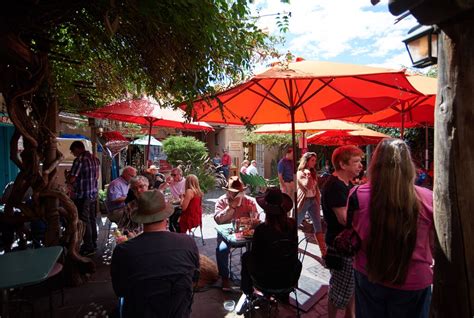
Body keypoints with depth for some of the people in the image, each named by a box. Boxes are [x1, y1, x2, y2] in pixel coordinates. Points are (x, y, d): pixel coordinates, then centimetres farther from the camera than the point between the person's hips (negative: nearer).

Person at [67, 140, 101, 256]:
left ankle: (89, 247, 11)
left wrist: (68, 176, 3)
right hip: (93, 194, 8)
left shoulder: (79, 160, -17)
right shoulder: (95, 159, 7)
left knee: (84, 221, 3)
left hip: (82, 196, -8)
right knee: (92, 219, 17)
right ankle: (93, 243, 28)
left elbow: (71, 179, -18)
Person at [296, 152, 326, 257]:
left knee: (318, 226, 2)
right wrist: (308, 175, -25)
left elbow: (316, 187, 15)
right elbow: (308, 186, -21)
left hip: (313, 200, 6)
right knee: (296, 223, 8)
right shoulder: (300, 173, -10)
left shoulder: (314, 172, 11)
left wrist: (319, 200, 11)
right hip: (303, 201, -6)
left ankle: (324, 251, 3)